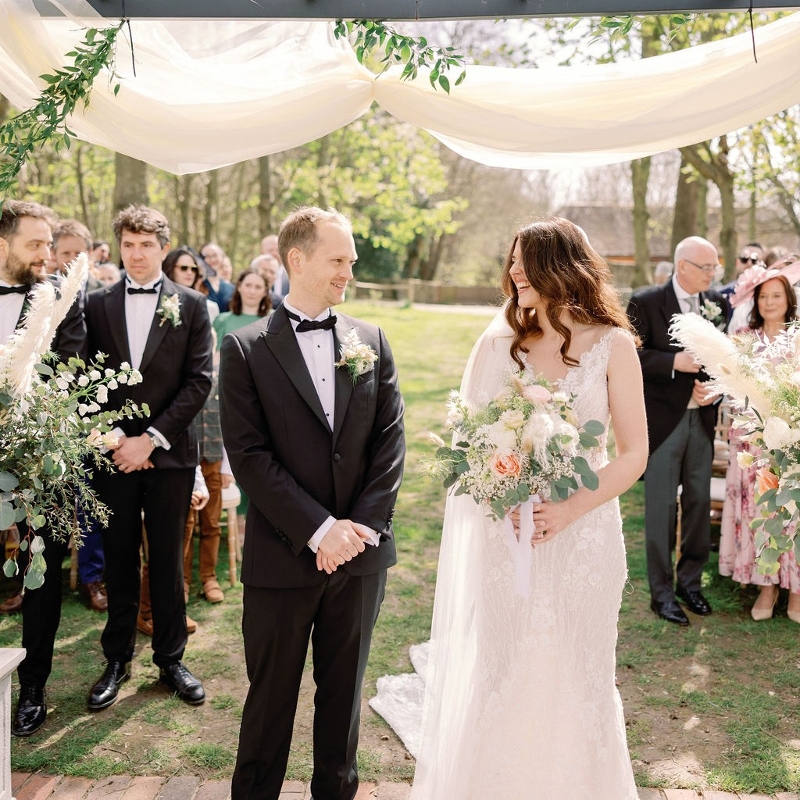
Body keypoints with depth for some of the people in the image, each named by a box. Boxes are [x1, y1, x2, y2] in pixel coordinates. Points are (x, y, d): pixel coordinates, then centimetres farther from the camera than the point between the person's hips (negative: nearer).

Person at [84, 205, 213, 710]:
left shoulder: (191, 305, 1)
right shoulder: (98, 305, 6)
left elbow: (200, 380, -5)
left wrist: (152, 438, -11)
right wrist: (112, 436, -8)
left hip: (170, 453, -1)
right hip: (114, 452, 1)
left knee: (168, 561, 8)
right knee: (119, 560, 10)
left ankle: (171, 658, 23)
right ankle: (118, 660, 24)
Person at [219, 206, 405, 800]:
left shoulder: (371, 341, 5)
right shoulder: (246, 349, -5)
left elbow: (390, 440, 1)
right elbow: (248, 454, -11)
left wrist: (360, 526, -9)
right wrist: (320, 529, -16)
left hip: (360, 552, 3)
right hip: (282, 556, -3)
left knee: (344, 689, 17)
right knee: (271, 695, 11)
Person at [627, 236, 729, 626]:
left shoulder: (717, 303, 7)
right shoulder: (646, 302, -7)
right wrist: (675, 362, -21)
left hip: (702, 418, 5)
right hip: (663, 419, -4)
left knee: (699, 502, 12)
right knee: (661, 508, 2)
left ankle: (690, 580, 28)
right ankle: (661, 593, 14)